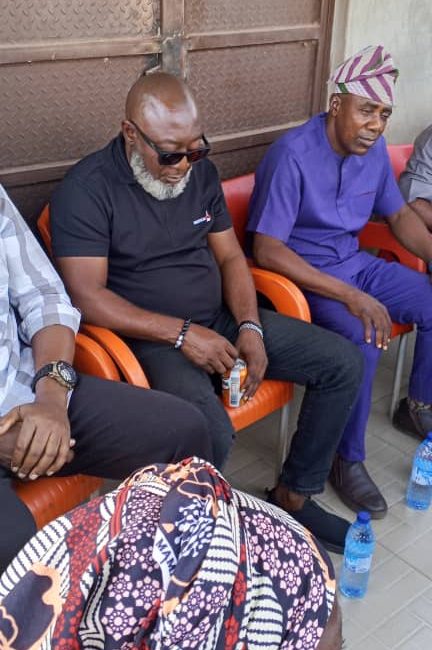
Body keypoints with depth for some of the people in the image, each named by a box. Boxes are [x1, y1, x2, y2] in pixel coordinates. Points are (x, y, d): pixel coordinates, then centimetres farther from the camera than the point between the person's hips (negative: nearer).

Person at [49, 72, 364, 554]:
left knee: (343, 362, -2)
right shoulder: (86, 189, -13)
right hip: (152, 337, -6)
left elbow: (230, 256, 9)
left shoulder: (200, 171, 6)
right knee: (210, 433, -35)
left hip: (221, 319, 7)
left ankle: (295, 494, 13)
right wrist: (182, 333, -22)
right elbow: (87, 296, -18)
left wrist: (250, 327, -8)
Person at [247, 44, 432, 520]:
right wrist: (351, 297, -32)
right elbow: (267, 250, -27)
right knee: (363, 338, -31)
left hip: (353, 262, 7)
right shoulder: (293, 155, -22)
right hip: (301, 273, -7)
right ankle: (348, 461, -11)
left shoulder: (373, 149, 0)